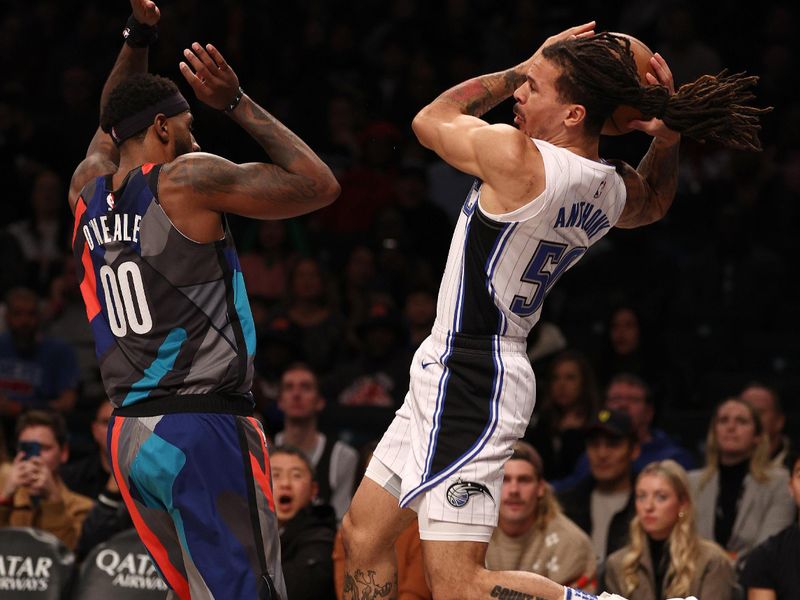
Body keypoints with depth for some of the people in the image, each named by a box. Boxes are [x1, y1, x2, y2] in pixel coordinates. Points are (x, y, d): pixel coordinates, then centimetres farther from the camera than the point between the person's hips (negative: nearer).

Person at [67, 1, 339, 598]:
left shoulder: (87, 191, 12)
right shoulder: (189, 179, -7)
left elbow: (110, 127, 37)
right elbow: (320, 186, -1)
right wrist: (238, 103, 3)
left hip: (129, 433, 8)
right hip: (205, 427, -8)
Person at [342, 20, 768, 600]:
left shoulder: (516, 157, -23)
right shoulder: (615, 190, 2)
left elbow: (429, 121, -2)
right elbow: (654, 203, 29)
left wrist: (521, 69, 4)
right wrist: (667, 138, 9)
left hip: (469, 377, -10)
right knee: (364, 532, 20)